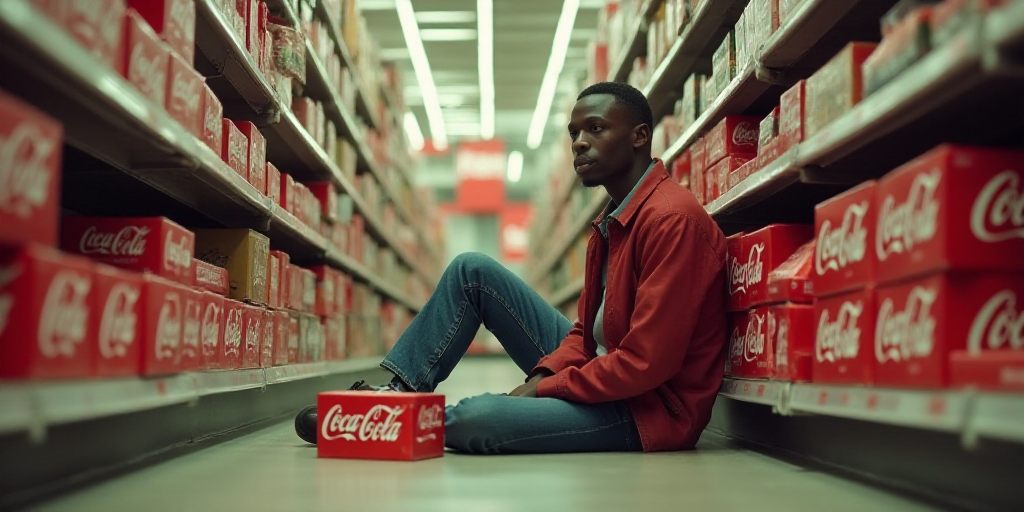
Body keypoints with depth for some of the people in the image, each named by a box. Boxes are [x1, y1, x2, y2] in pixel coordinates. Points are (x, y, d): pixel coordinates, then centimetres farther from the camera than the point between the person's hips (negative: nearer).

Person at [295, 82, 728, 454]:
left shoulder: (672, 219, -20)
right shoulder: (612, 222, 13)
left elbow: (647, 363, -25)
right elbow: (586, 330, 13)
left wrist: (541, 388, -18)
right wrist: (543, 375, -7)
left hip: (650, 408, -9)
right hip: (600, 376, 9)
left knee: (479, 417, -31)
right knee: (473, 270, 3)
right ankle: (398, 391, 1)